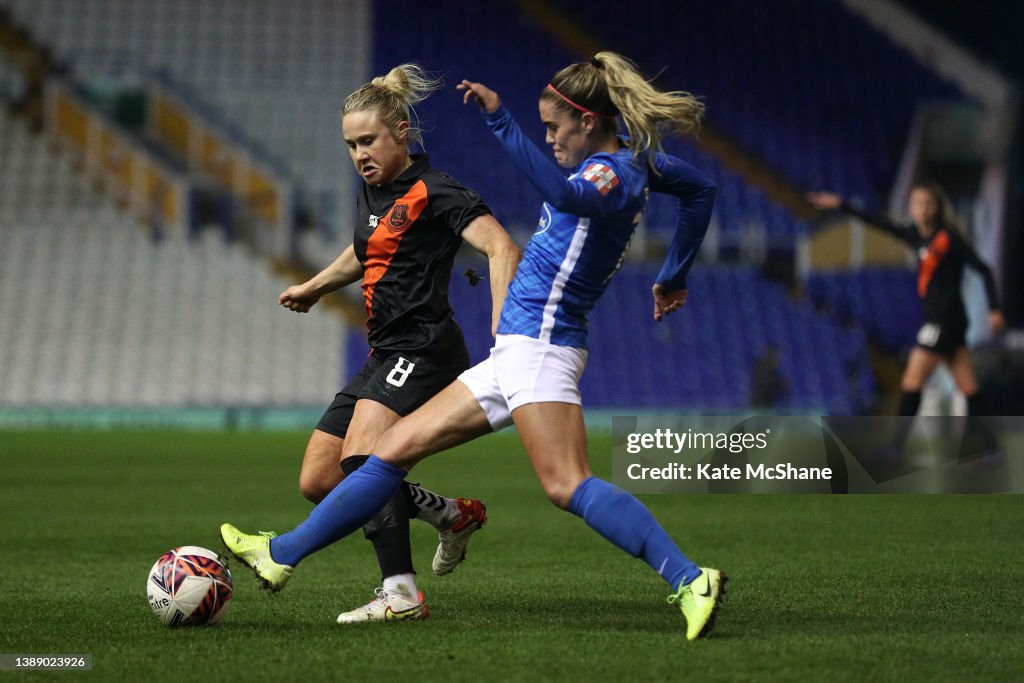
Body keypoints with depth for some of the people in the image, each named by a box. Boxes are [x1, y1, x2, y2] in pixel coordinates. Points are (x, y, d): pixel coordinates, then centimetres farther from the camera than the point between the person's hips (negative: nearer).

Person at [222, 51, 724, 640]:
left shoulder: (613, 174, -14)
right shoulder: (634, 159, 15)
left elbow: (564, 194, -38)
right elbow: (702, 190, 29)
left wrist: (501, 120, -41)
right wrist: (673, 278, 36)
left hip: (539, 344, -10)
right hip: (515, 354, 10)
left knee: (567, 485, -23)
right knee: (397, 448, 11)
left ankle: (690, 581, -24)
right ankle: (283, 556, 15)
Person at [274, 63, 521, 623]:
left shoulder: (433, 193, -11)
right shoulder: (374, 190, 16)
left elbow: (502, 249, -23)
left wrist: (502, 330, -35)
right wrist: (315, 286, 49)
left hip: (423, 349, -9)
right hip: (385, 357, 10)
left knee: (360, 457, -29)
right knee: (318, 483, 7)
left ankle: (400, 592, -33)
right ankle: (453, 514, 20)